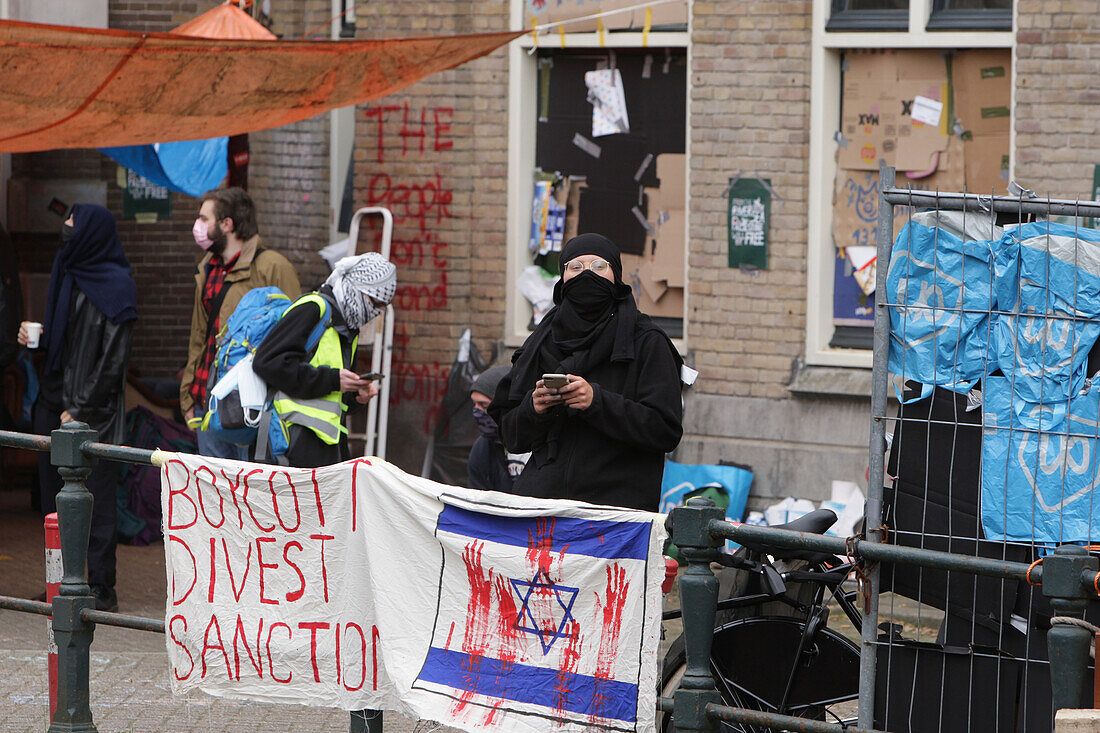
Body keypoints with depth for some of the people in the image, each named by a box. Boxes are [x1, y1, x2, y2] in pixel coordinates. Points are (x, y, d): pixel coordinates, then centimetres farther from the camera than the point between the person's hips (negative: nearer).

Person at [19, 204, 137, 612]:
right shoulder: (69, 276, 15)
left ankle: (102, 589, -3)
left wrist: (81, 410, -14)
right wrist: (36, 337, 5)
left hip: (93, 410, -8)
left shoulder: (116, 287, -9)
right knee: (55, 493, 7)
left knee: (95, 497, -6)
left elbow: (113, 360, -13)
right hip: (55, 404, 8)